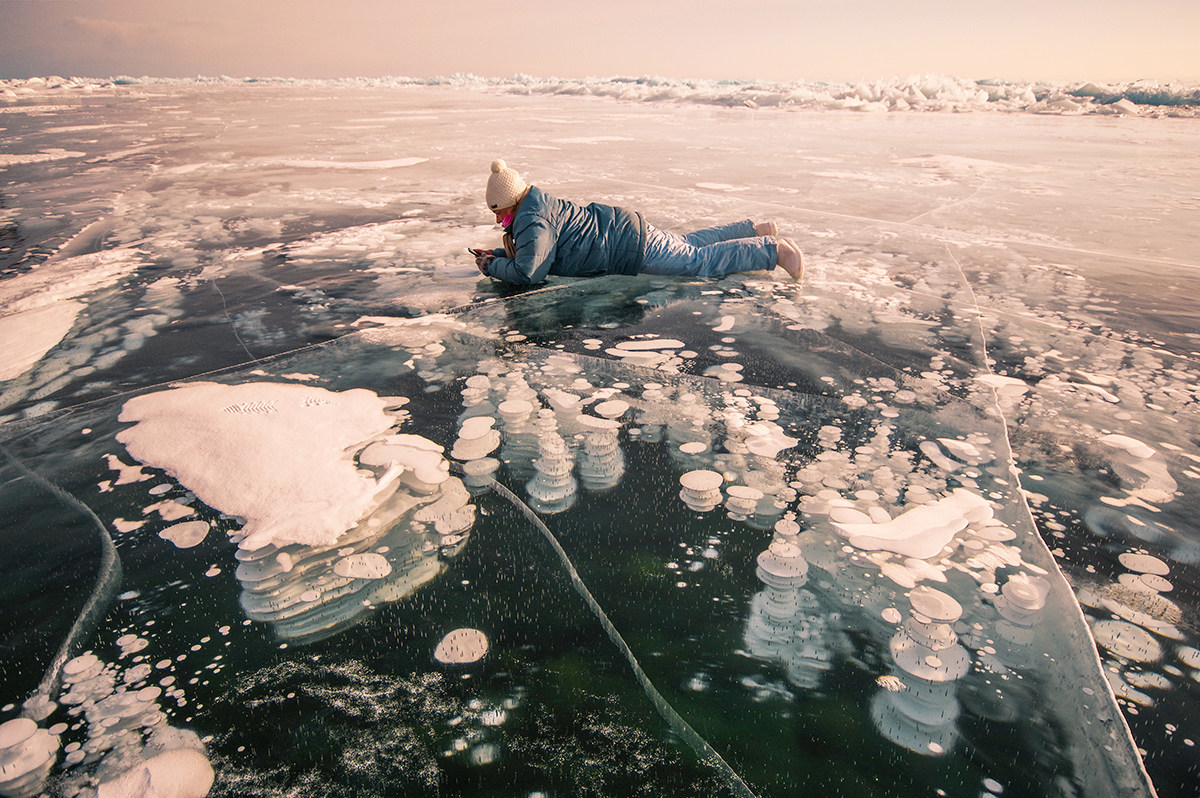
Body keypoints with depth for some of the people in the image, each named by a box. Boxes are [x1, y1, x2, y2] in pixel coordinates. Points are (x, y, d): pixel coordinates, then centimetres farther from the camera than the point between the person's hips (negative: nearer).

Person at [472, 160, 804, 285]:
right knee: (689, 244, 24)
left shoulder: (532, 219, -22)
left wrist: (491, 267, -14)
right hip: (623, 228, 9)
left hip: (631, 248, -9)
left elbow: (528, 272, -29)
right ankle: (755, 231, 33)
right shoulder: (537, 202, 8)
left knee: (701, 261, -5)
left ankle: (775, 250, -1)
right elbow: (530, 250, 22)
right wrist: (496, 254, 9)